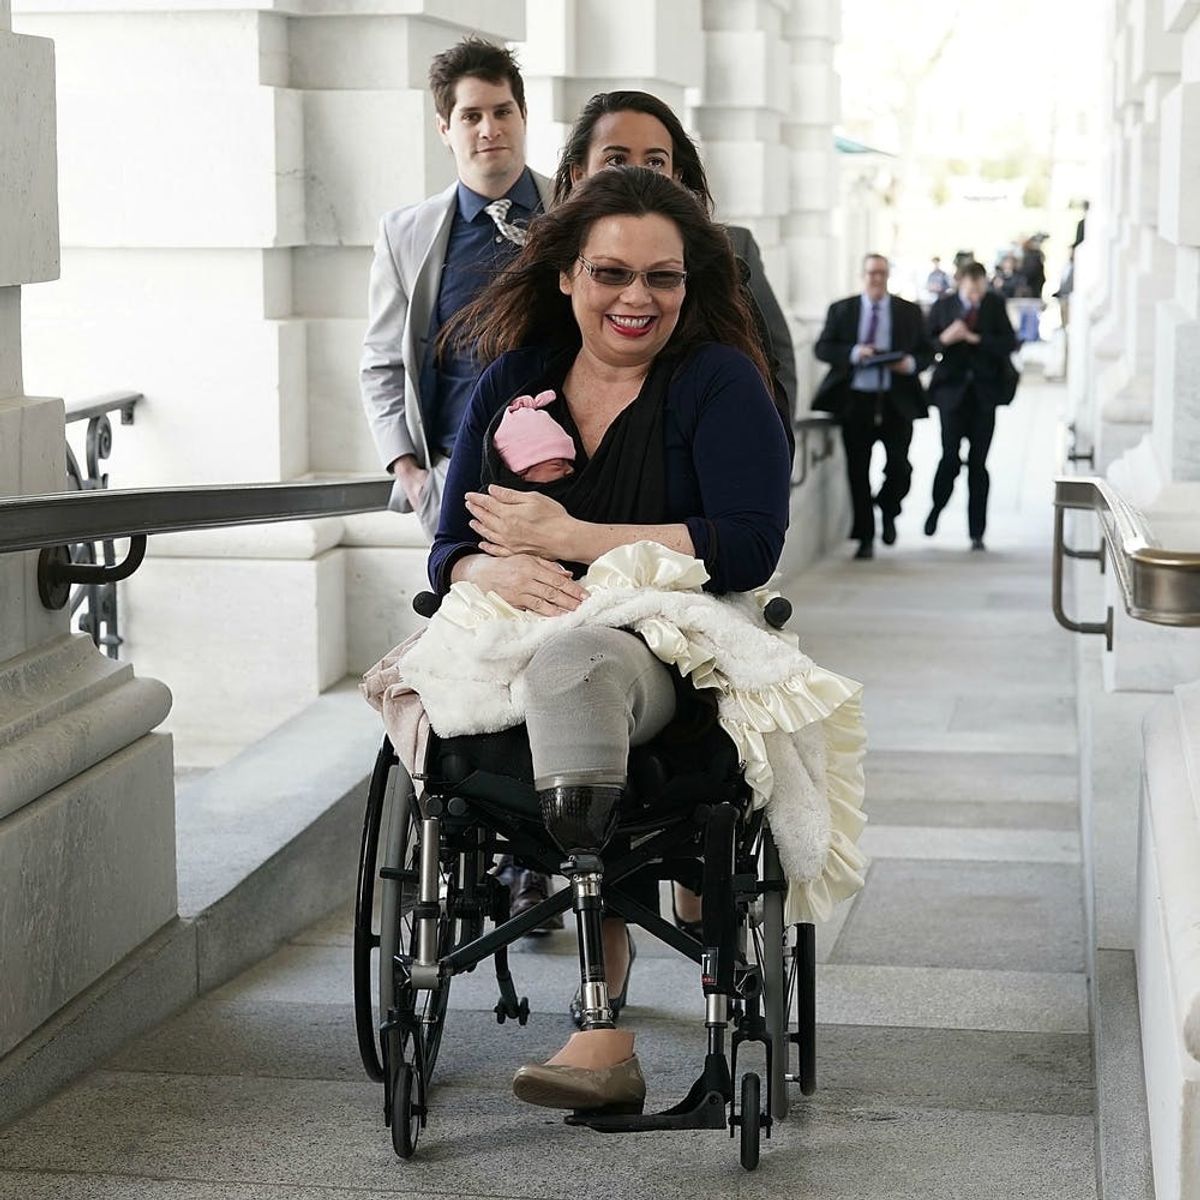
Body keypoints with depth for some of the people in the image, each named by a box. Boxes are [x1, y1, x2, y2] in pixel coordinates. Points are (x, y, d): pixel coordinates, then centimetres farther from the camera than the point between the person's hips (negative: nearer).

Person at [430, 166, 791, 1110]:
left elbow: (747, 547, -9)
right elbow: (451, 552, 12)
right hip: (523, 643, 6)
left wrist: (566, 538, -9)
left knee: (574, 658, -39)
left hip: (677, 655, -5)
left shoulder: (719, 381, 4)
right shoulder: (512, 380, 16)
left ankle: (602, 1035, -41)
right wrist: (503, 571, -14)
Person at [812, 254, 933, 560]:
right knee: (858, 471, 1)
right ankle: (865, 538, 11)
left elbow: (926, 352, 11)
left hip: (896, 403, 0)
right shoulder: (841, 310, 7)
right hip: (855, 400, 0)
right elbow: (822, 348, 1)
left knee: (899, 467, -8)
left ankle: (888, 511, 24)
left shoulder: (909, 312, 9)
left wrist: (911, 363, -11)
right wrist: (854, 353, -15)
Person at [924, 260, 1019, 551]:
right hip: (952, 388, -1)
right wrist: (945, 339, -18)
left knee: (978, 463, 2)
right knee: (950, 457, -10)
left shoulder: (995, 304, 3)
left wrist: (975, 339, -15)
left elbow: (1009, 343, -4)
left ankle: (977, 533, 7)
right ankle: (937, 507, 20)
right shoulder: (943, 306, 1)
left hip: (984, 392, 1)